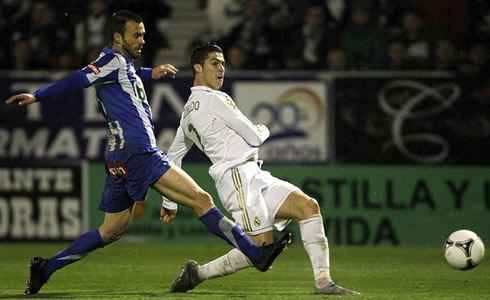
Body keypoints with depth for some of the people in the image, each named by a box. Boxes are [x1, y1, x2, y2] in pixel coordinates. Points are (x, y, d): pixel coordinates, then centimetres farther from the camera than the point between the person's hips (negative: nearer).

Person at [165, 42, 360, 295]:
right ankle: (197, 273, -1)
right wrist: (263, 130, 18)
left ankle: (323, 282, -10)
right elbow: (254, 137, -6)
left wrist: (169, 201, 32)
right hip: (238, 176, -10)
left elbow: (173, 156, 28)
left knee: (308, 206, -2)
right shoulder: (213, 99, -7)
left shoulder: (189, 111, 22)